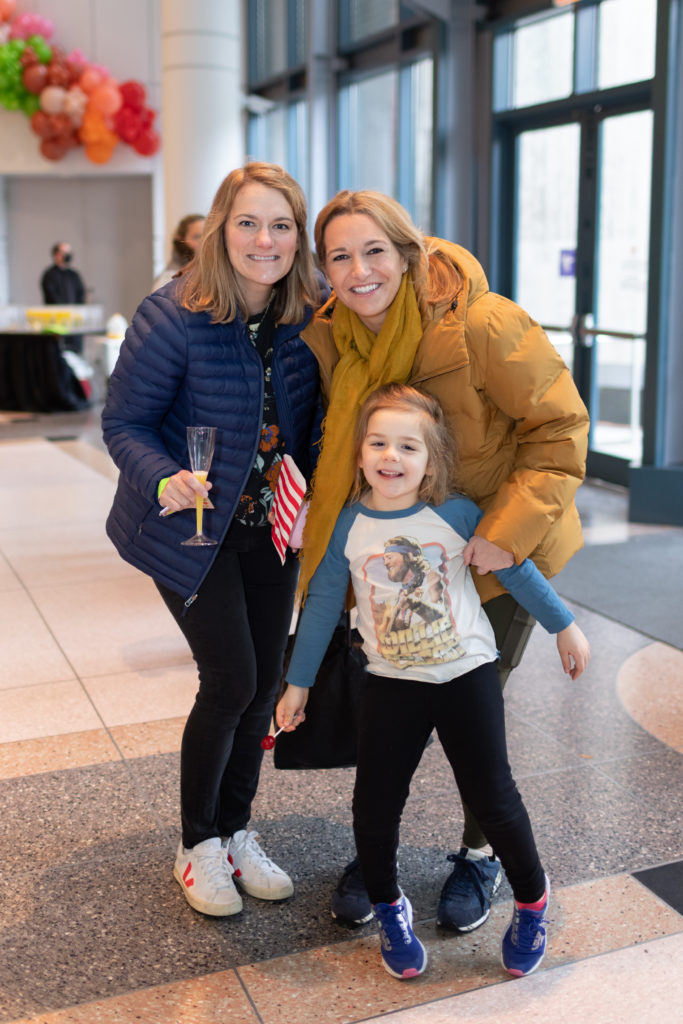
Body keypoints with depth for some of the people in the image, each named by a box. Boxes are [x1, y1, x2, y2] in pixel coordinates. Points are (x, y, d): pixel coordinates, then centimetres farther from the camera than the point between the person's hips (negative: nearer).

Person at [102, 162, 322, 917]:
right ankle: (196, 847, 18)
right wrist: (163, 480, -33)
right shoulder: (173, 318, -20)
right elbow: (124, 422, -15)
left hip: (270, 529, 5)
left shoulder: (308, 319, -6)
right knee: (231, 680, -6)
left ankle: (236, 833, 30)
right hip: (190, 527, -5)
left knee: (265, 683, 9)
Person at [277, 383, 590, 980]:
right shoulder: (348, 527, -5)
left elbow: (515, 570, 3)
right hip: (391, 685, 2)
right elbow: (322, 606, 4)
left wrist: (564, 625, 10)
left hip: (467, 675, -1)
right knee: (376, 803, 1)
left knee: (492, 797, 3)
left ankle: (531, 899, 30)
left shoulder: (458, 515, -9)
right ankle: (388, 909, 28)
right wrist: (298, 682, 9)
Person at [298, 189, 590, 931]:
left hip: (497, 551, -4)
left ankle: (479, 855, 34)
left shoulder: (481, 325, -25)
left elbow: (558, 425, -19)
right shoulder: (328, 340, -8)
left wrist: (509, 532, -25)